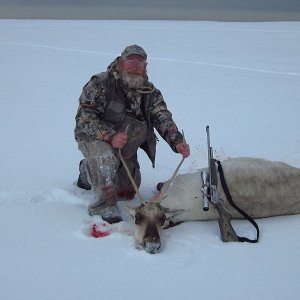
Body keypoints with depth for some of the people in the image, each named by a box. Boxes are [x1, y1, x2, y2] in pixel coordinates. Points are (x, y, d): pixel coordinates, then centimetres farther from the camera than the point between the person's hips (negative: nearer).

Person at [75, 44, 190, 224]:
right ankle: (104, 206, -22)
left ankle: (88, 171, 38)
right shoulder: (101, 84, -21)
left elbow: (163, 119, -9)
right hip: (95, 138, -6)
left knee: (128, 192, 14)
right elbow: (84, 117, -26)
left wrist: (177, 142, -28)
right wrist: (110, 136, -40)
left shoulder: (151, 92, -3)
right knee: (106, 158, -40)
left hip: (126, 148, 6)